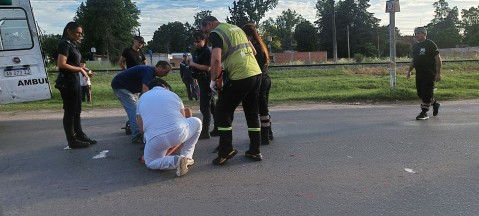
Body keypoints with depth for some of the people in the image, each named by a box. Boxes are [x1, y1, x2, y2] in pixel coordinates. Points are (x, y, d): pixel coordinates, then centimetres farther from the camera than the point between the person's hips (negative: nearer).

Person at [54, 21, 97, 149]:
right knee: (69, 112, -1)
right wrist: (80, 69, -16)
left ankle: (80, 136, 27)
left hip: (75, 80, 9)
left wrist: (83, 70, 2)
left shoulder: (73, 44, 15)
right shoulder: (65, 44, -12)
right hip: (67, 82, -9)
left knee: (77, 111, 16)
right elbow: (61, 64, -21)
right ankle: (72, 141, 7)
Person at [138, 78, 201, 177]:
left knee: (150, 163, 28)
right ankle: (186, 157, 20)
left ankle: (175, 161, -4)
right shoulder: (173, 95, 21)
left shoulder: (142, 98, 23)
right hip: (179, 133, 0)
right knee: (197, 122, 28)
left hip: (155, 140, 1)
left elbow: (141, 127, 22)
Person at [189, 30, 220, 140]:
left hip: (207, 81, -10)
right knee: (212, 106, 13)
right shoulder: (197, 51, 14)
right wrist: (191, 66, 9)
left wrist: (194, 64, -15)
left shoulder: (207, 51, -13)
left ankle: (205, 132, -2)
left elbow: (207, 67, -21)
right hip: (202, 81, 10)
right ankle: (217, 129, 22)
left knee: (205, 107, -7)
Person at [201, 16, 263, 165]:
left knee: (222, 112, 5)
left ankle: (226, 151, 4)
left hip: (240, 77, -8)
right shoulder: (236, 28, 21)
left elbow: (216, 59, -19)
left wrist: (213, 80, -7)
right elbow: (253, 51, 25)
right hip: (256, 73, 8)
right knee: (252, 113, 15)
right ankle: (255, 151, 20)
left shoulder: (216, 33, -4)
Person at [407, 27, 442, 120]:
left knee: (426, 93, -6)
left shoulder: (430, 44, -8)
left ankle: (424, 113, 4)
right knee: (420, 93, 9)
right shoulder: (415, 46, 14)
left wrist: (438, 73, -13)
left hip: (429, 74, -7)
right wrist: (409, 70, 15)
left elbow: (438, 59, -9)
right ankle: (435, 104, 32)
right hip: (419, 74, 7)